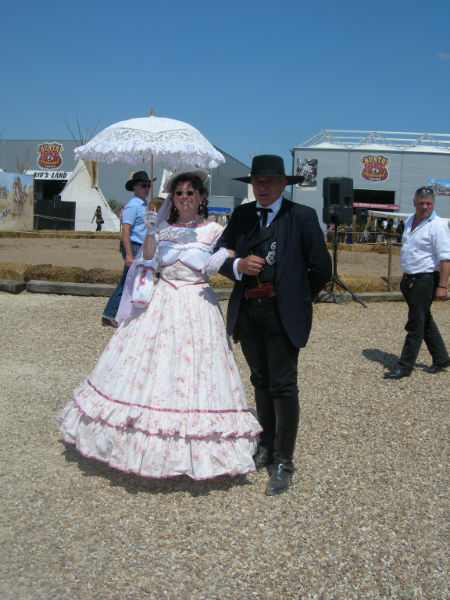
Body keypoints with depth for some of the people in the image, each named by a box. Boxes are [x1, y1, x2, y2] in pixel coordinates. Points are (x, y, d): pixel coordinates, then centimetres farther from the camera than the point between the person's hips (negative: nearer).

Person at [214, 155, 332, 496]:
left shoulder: (302, 217, -4)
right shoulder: (242, 215, 9)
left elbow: (321, 268, -3)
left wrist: (298, 299, 5)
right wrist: (238, 266, -15)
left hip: (283, 314, -5)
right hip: (247, 311, 5)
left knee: (283, 387, -3)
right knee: (261, 382, 18)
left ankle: (283, 464, 10)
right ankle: (267, 447, 34)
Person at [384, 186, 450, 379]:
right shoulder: (410, 221, 11)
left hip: (425, 280, -9)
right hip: (410, 279, 9)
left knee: (416, 325, -4)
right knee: (425, 322, 18)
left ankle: (405, 367, 2)